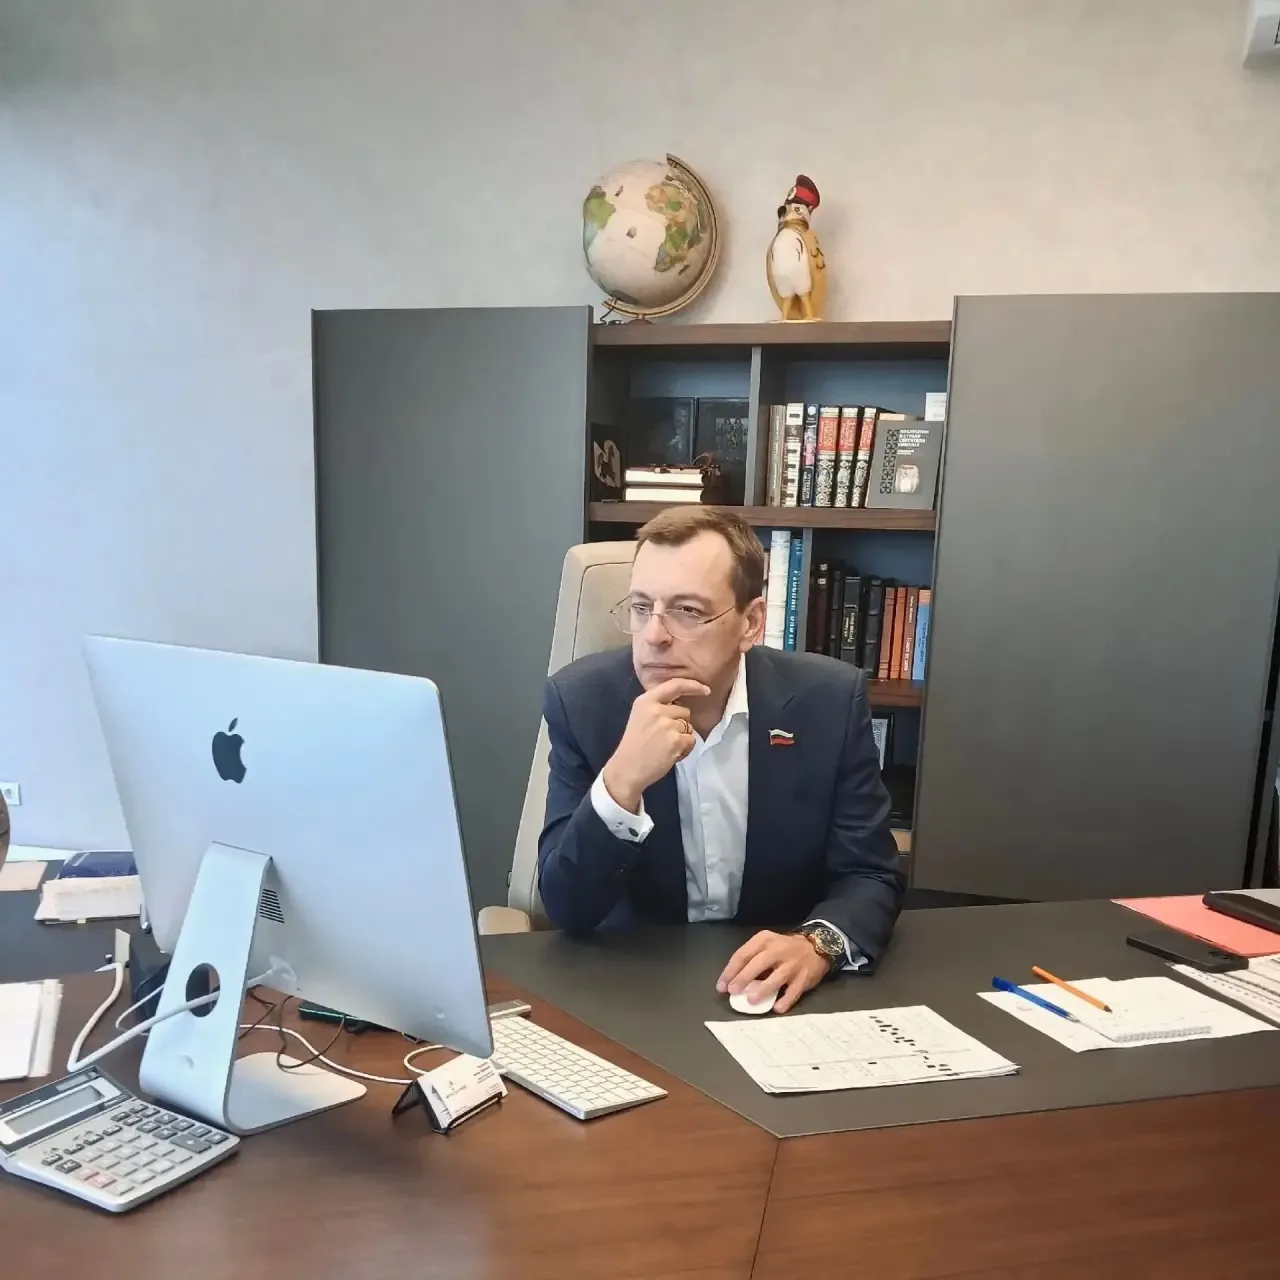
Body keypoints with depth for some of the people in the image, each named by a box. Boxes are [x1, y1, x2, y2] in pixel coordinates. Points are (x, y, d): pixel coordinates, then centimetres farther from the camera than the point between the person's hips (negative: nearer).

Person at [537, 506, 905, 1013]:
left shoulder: (828, 700, -10)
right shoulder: (582, 698, -12)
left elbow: (870, 875, -6)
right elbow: (566, 908, -14)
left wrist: (818, 944, -26)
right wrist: (621, 781, -30)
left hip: (779, 985, 1)